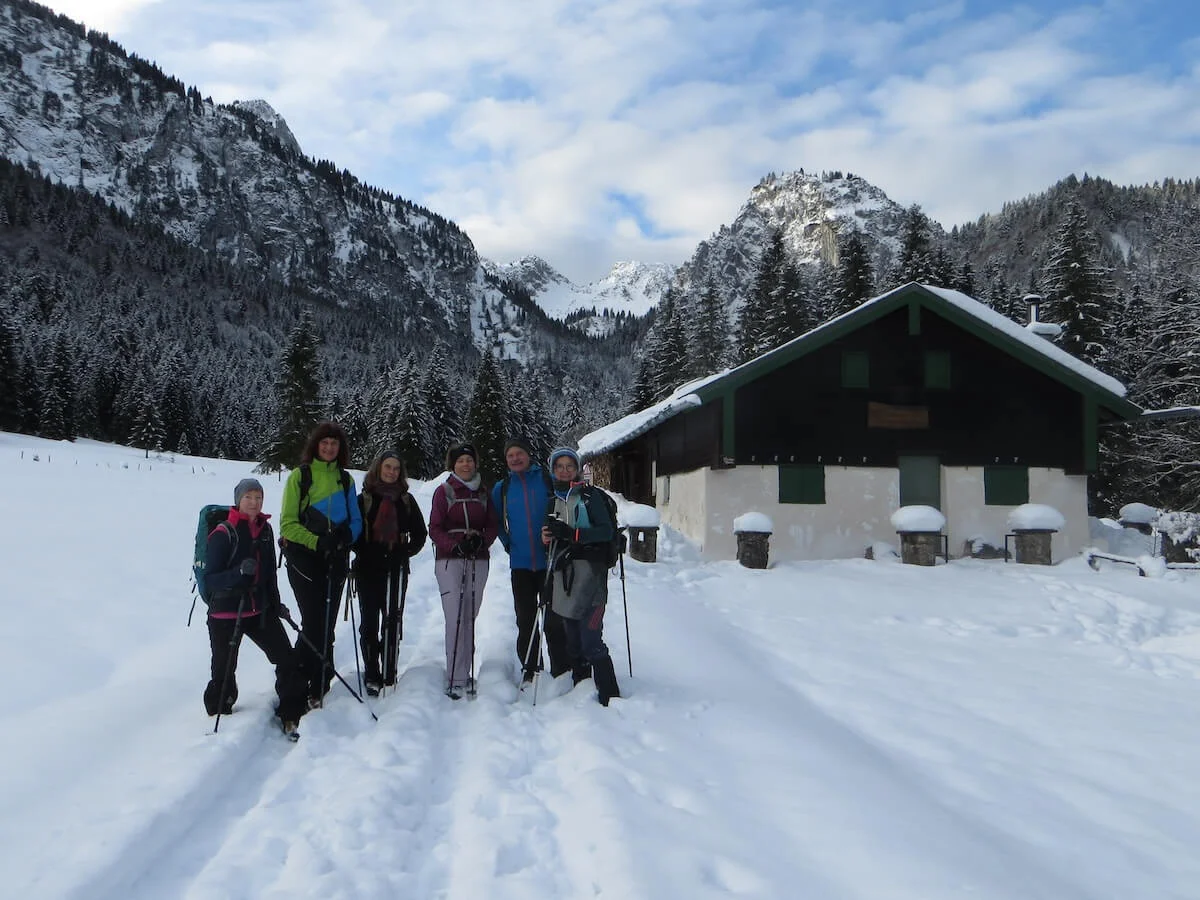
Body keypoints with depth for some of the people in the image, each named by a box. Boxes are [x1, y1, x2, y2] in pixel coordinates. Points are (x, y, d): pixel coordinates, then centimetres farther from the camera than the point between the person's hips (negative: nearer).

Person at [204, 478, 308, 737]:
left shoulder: (265, 529, 6)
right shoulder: (224, 533, -12)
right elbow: (211, 579, -15)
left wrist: (276, 603, 17)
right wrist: (239, 572, -31)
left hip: (259, 610, 5)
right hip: (225, 613, -5)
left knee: (287, 660, 1)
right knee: (224, 671, 4)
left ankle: (291, 715, 14)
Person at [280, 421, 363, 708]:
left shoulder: (345, 479, 13)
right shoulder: (300, 475, 0)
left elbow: (356, 520, 14)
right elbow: (288, 523, -4)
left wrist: (348, 535, -8)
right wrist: (317, 541, -18)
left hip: (335, 559, 4)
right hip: (304, 558, -4)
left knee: (327, 624, 6)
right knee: (314, 622, -11)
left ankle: (318, 688, 16)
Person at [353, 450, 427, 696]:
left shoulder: (406, 500, 9)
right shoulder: (364, 499, 3)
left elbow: (419, 533, 15)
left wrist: (406, 552, 4)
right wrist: (364, 552, -7)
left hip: (396, 569, 2)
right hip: (368, 568, -2)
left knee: (392, 621, 3)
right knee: (370, 621, 0)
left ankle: (389, 675, 11)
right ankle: (372, 676, 8)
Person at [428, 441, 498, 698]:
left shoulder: (483, 493, 13)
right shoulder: (444, 491, 4)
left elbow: (492, 526, 11)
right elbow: (435, 528, 0)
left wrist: (481, 540, -10)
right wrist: (455, 545, -16)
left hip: (478, 561, 3)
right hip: (449, 560, -3)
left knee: (470, 618, 5)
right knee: (455, 618, -10)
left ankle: (465, 674, 14)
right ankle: (455, 681, -8)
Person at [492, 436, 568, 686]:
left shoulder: (549, 480, -1)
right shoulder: (501, 488, 8)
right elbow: (497, 522, 21)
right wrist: (509, 544, 12)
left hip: (550, 562, -3)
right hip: (520, 564, 3)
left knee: (554, 619, -1)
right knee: (526, 621, 8)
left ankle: (562, 672, 8)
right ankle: (530, 670, 19)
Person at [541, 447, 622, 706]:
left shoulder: (589, 495, -1)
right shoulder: (553, 500, 18)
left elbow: (606, 531, -9)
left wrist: (571, 533, -19)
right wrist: (547, 537, 3)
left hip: (589, 573, -6)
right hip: (563, 575, 6)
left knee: (591, 642, -12)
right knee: (573, 643, 8)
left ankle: (610, 699, -7)